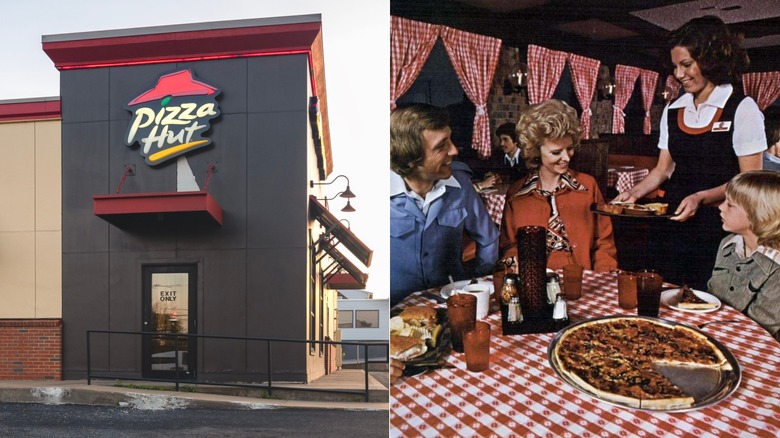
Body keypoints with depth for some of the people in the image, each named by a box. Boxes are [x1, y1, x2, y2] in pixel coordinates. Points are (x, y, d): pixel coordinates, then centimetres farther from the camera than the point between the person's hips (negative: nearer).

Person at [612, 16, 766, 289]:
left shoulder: (742, 109, -3)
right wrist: (634, 193, 0)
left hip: (716, 228, -4)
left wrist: (701, 197, -19)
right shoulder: (673, 111, 13)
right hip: (671, 224, 5)